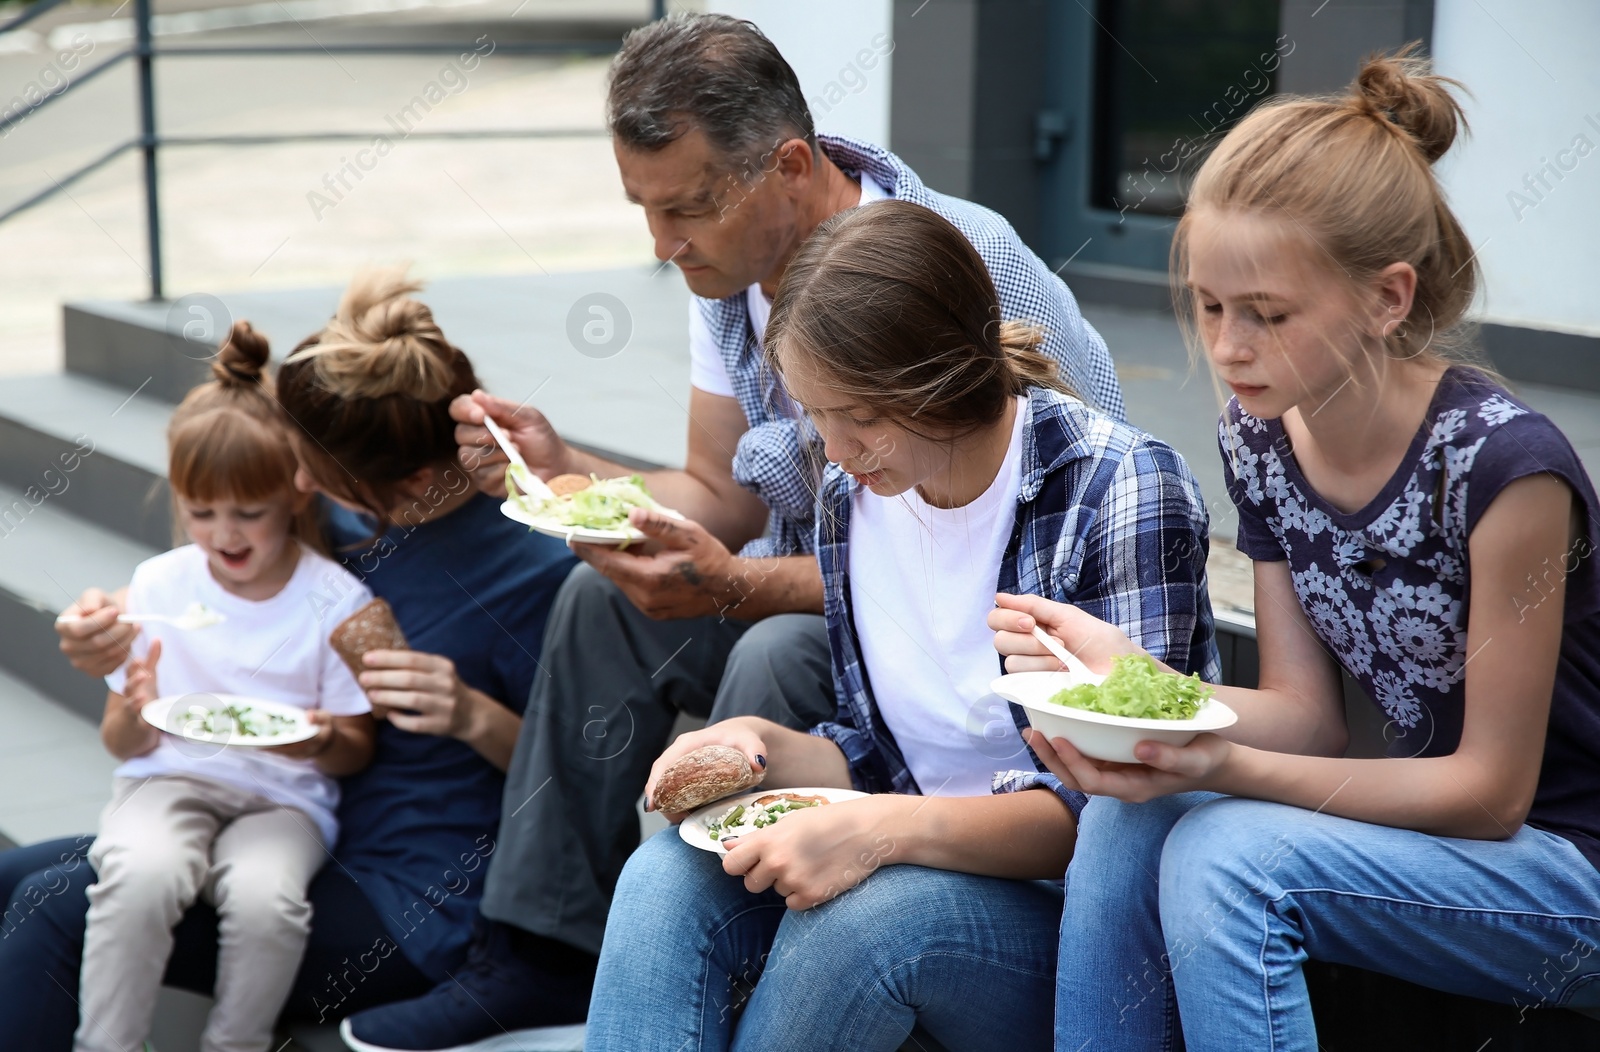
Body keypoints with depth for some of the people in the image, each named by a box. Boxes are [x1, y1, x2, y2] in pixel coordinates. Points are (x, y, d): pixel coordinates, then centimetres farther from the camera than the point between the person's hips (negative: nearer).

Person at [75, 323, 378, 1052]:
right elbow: (121, 745, 9)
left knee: (264, 898, -33)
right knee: (141, 877, -33)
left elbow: (358, 751, 5)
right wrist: (135, 717, -15)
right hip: (168, 778, 1)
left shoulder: (337, 600, -2)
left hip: (283, 796, -1)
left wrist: (319, 744, -19)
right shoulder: (156, 586, 5)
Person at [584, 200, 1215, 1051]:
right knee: (664, 876, -22)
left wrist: (889, 829, -33)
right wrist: (768, 749, -8)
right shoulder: (849, 494, 4)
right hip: (920, 876, 6)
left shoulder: (1123, 491, -17)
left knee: (864, 912, -34)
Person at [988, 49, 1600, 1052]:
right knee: (1128, 820, -20)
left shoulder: (1499, 463, -25)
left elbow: (1493, 788, -18)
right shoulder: (1260, 438, -4)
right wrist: (1129, 675, -20)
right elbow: (1308, 713, -1)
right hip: (1430, 810, 6)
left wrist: (1225, 767, -29)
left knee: (1228, 854, -28)